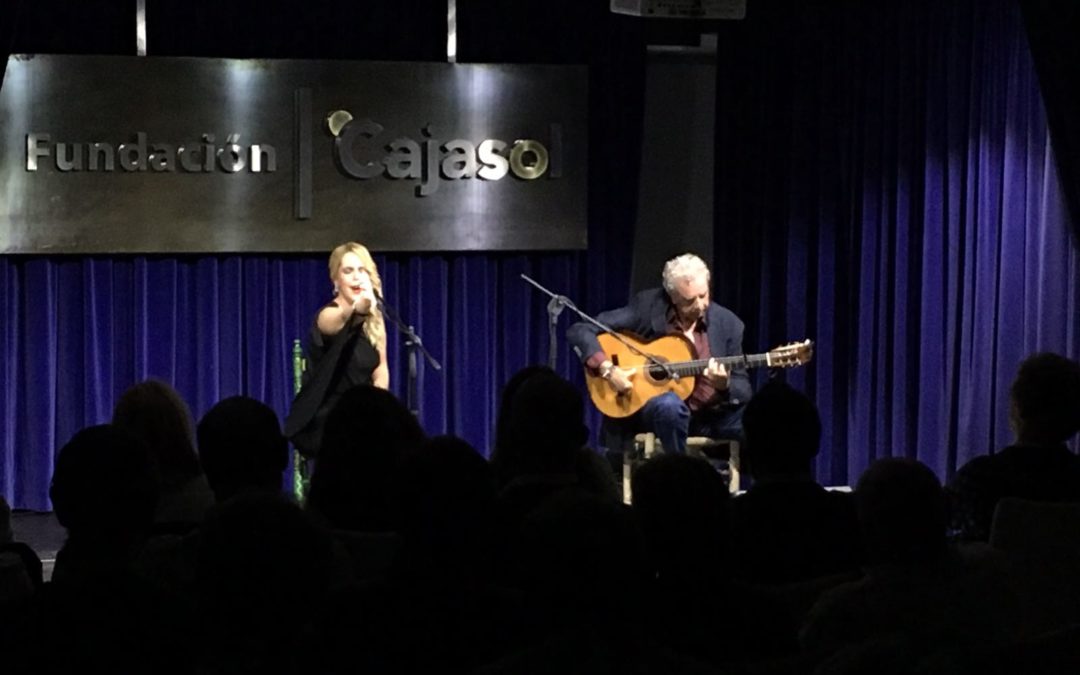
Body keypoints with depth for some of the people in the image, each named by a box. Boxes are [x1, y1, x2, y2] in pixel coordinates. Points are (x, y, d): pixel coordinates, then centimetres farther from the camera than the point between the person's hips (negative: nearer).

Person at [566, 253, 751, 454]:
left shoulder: (728, 323, 0)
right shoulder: (647, 307, -8)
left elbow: (743, 388, 3)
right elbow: (579, 331, -9)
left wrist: (724, 385, -21)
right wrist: (607, 369, -23)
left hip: (711, 414, 2)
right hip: (650, 408, -2)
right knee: (669, 404, -38)